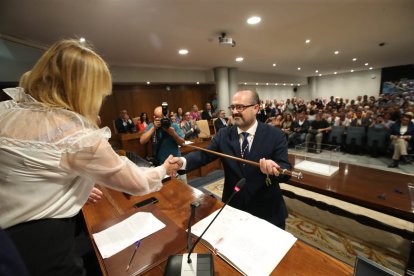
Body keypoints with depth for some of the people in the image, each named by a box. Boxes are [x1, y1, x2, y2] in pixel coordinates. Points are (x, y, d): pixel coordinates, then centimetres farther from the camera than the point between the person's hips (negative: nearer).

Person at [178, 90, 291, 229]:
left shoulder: (275, 135, -13)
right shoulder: (223, 134, -6)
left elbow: (286, 170, -17)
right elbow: (204, 154, -16)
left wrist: (274, 168, -40)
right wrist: (182, 161, -36)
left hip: (267, 210, -1)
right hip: (233, 207, 2)